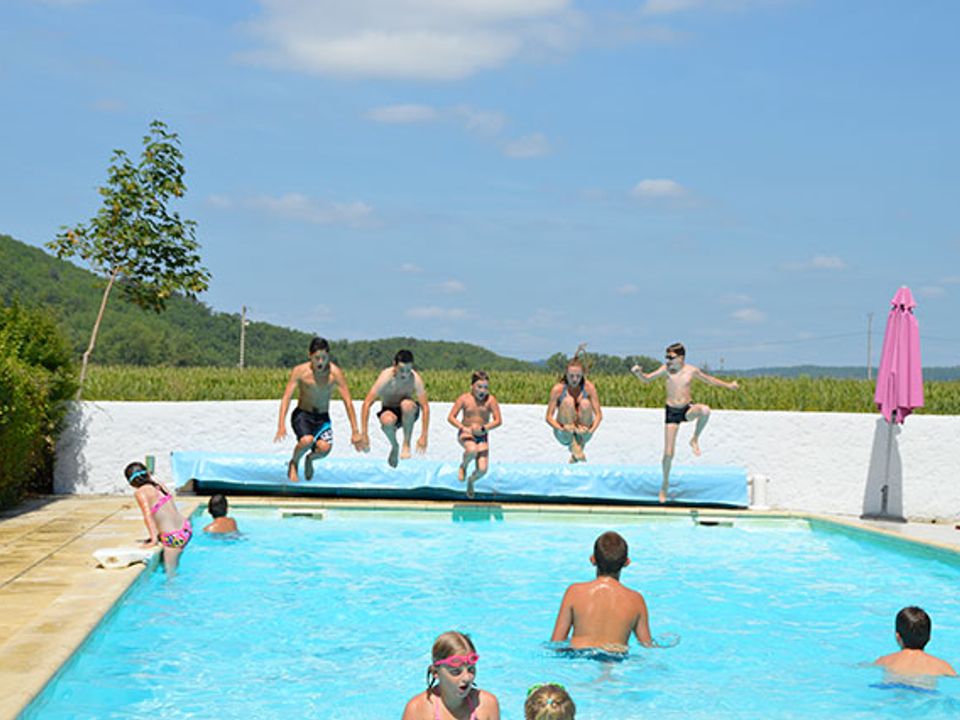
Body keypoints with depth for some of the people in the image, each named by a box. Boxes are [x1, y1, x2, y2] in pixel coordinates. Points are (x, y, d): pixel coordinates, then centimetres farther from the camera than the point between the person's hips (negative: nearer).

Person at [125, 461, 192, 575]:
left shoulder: (140, 492, -9)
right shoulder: (160, 485, 9)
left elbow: (148, 515, -19)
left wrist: (153, 540, -18)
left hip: (173, 537, -7)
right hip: (186, 528, 7)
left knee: (170, 573, 6)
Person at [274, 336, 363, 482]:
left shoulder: (336, 373, -11)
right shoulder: (300, 371, -13)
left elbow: (348, 402, -9)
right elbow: (286, 397, -15)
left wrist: (355, 431, -13)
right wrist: (281, 425, -27)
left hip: (323, 418, 2)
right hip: (302, 415, -1)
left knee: (325, 448, -27)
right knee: (307, 440, -33)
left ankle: (310, 459, 12)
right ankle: (294, 463, 2)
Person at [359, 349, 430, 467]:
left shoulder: (415, 378, -22)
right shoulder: (385, 377, -25)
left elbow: (425, 407, -20)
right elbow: (367, 404, -23)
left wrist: (424, 436, -24)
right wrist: (364, 434, -25)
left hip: (407, 413, 0)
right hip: (389, 410, 0)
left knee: (407, 404, -36)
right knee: (387, 420, -37)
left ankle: (406, 444, -15)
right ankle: (394, 446, -2)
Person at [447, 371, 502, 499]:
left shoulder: (491, 400, -8)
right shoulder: (464, 398, -8)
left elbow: (497, 421, -9)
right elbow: (451, 417, -6)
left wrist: (483, 428, -23)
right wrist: (464, 428, -20)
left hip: (482, 436, 2)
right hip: (465, 434, -2)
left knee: (482, 470, -9)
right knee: (472, 450, -37)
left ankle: (471, 481, 29)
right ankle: (463, 466, 0)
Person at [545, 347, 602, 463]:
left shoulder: (589, 387, -9)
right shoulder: (558, 389, -12)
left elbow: (598, 414, -11)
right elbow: (549, 417, -13)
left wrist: (592, 430, -31)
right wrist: (562, 429, -33)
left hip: (583, 433, 1)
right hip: (564, 434, -1)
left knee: (585, 403, -25)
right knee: (568, 401, -26)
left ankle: (581, 444, -17)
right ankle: (573, 447, -33)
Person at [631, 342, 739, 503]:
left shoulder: (691, 370, -5)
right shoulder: (666, 369, -6)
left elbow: (709, 379, 11)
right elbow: (647, 378, 1)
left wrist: (728, 385, 9)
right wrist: (638, 372, -20)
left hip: (687, 409, 0)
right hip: (672, 411, 0)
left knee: (705, 410, -36)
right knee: (668, 453, -2)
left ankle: (695, 440, -11)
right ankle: (665, 484, 20)